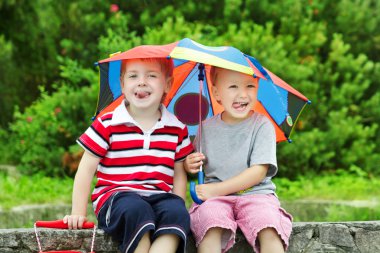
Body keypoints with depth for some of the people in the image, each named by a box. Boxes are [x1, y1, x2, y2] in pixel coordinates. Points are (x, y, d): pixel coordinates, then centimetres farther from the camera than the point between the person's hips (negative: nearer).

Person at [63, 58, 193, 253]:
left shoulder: (177, 129, 11)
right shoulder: (107, 125, 2)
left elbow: (179, 174, 18)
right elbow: (86, 170, 4)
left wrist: (178, 206, 2)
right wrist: (78, 213, -1)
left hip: (159, 196, 3)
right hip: (115, 195, -3)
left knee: (177, 212, -31)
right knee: (135, 209, -36)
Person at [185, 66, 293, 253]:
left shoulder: (262, 125, 1)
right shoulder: (207, 127, 10)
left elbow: (259, 171, -8)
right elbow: (194, 165, 21)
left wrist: (217, 189, -14)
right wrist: (189, 165, -5)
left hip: (256, 195, -1)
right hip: (214, 198, 2)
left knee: (269, 229, -32)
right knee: (210, 222, -33)